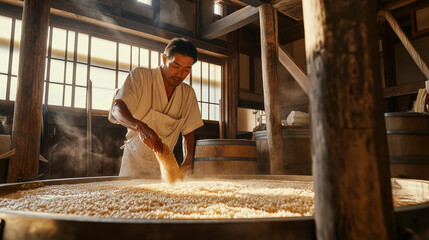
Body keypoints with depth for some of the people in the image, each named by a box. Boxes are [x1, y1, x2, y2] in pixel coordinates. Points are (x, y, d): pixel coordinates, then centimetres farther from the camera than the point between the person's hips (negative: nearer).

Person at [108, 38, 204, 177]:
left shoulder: (188, 93, 4)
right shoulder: (140, 76, -9)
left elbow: (188, 131, 8)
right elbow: (117, 108, -23)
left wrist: (188, 161, -8)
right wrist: (140, 127, -43)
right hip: (135, 164, -3)